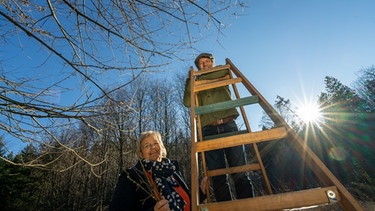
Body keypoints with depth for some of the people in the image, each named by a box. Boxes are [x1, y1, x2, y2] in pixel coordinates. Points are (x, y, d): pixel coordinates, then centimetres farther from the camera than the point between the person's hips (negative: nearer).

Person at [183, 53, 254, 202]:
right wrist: (190, 80, 5)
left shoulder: (223, 78, 23)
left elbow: (224, 70, -1)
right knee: (218, 176, -4)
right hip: (209, 130, 1)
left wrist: (200, 78, 5)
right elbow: (187, 102, 6)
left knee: (240, 171, -5)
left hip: (229, 125, 0)